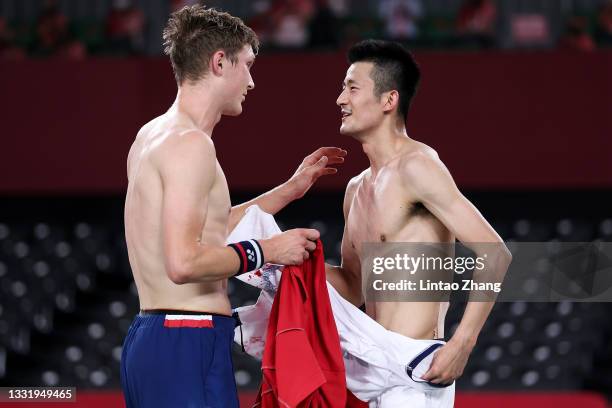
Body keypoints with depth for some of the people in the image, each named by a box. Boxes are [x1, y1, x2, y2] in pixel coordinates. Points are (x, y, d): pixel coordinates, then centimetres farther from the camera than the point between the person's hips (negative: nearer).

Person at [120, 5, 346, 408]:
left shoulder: (153, 136, 16)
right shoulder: (190, 143, -14)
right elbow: (184, 262, -23)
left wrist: (291, 189, 32)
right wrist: (267, 251, -11)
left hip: (149, 337, 10)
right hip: (189, 344, -10)